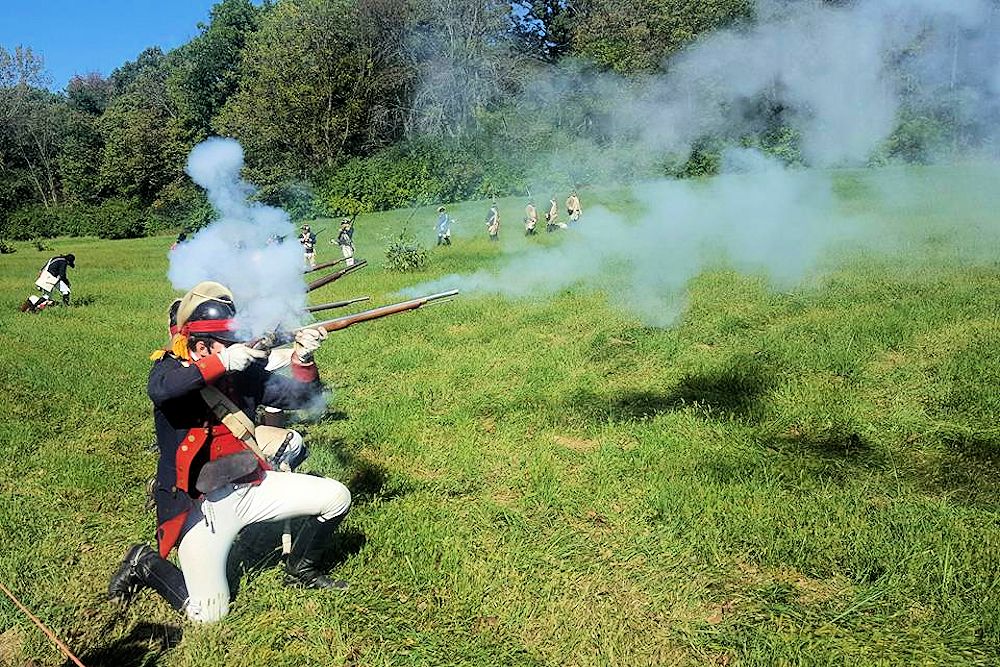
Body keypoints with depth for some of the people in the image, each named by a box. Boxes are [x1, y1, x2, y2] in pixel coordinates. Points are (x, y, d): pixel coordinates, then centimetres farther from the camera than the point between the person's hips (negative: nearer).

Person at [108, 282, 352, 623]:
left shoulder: (245, 372, 2)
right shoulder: (171, 367, -8)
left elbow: (299, 397, 5)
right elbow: (159, 390, -33)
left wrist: (303, 360, -13)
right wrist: (222, 362, -32)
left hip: (250, 487, 5)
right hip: (199, 504, -5)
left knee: (336, 497, -1)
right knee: (209, 614, -7)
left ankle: (300, 569, 22)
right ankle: (146, 564, 19)